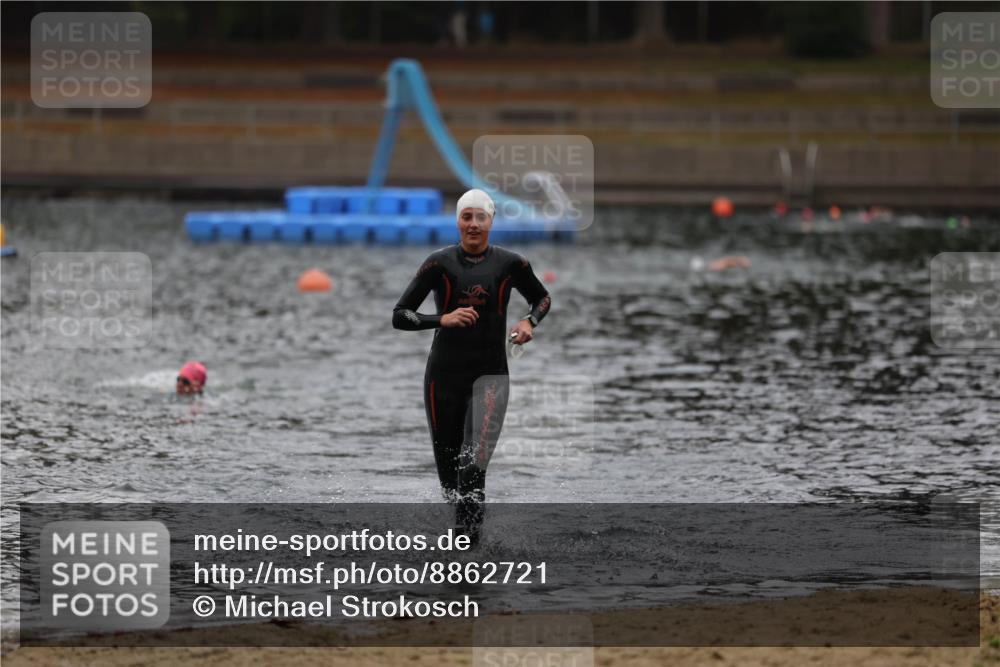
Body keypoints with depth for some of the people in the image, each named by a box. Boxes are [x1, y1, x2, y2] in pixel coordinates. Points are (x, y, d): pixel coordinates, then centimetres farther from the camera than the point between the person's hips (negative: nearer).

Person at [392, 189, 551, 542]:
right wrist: (443, 319, -19)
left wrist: (529, 322, -2)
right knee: (448, 468, 9)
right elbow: (399, 316, -3)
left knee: (473, 465, -21)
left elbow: (542, 298, 20)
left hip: (490, 375, -1)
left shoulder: (510, 264, 0)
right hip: (444, 375, 1)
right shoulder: (440, 263, -3)